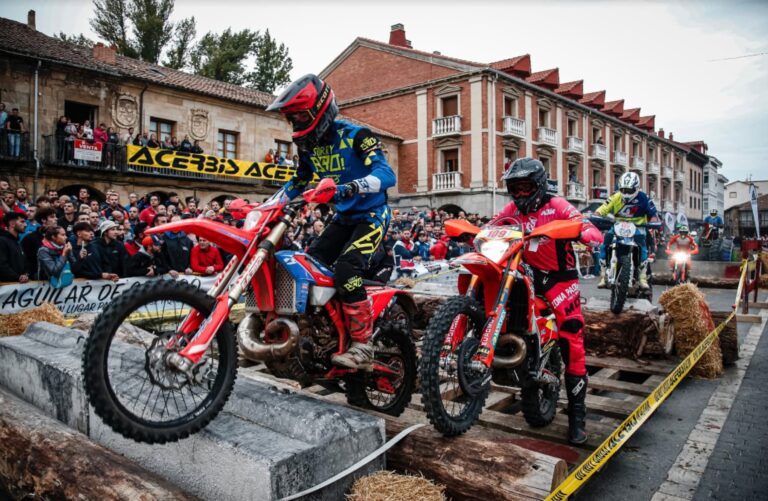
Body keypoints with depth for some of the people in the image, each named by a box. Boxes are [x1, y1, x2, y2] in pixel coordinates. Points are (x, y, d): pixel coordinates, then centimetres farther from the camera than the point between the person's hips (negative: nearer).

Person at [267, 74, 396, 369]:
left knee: (346, 269, -26)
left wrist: (354, 185, -48)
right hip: (343, 217, 8)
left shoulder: (356, 135, -16)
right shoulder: (308, 145, 6)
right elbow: (298, 182, 21)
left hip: (371, 215, -8)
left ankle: (363, 347, -18)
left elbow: (387, 174, -29)